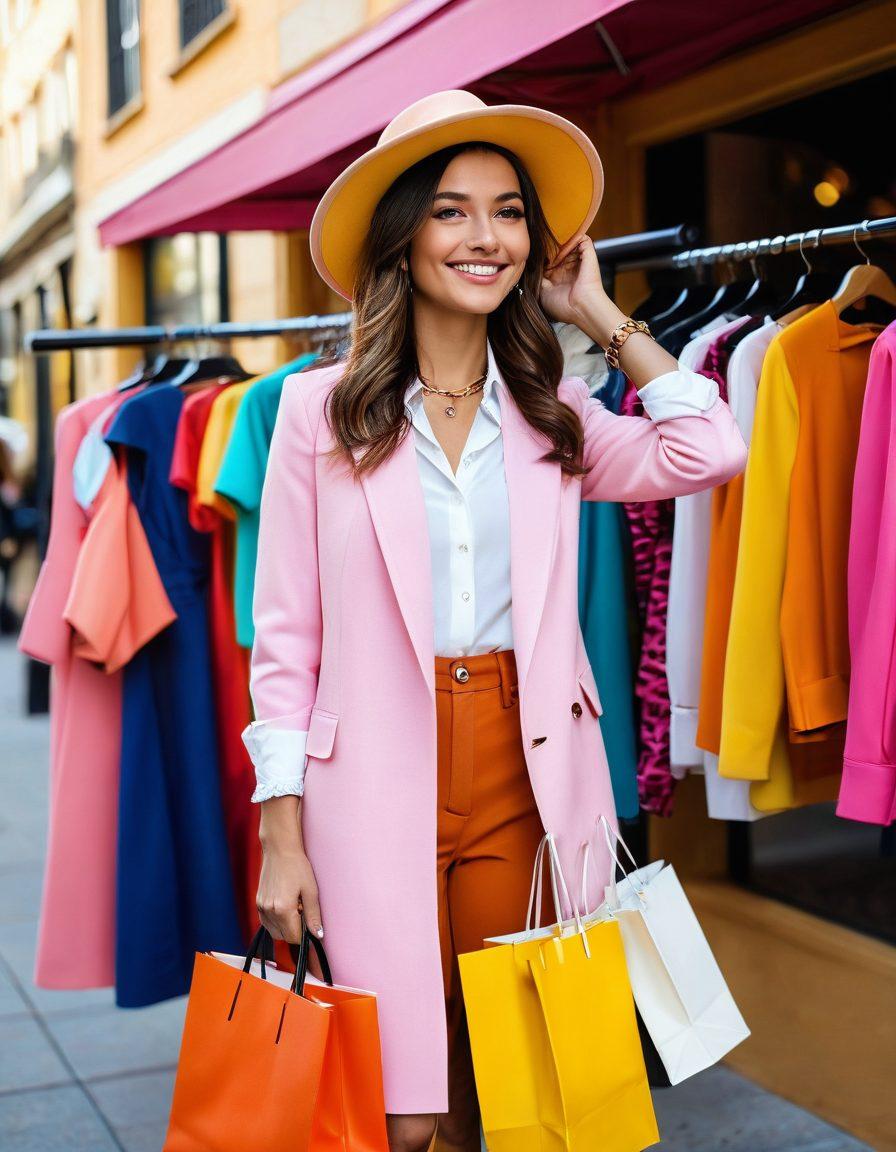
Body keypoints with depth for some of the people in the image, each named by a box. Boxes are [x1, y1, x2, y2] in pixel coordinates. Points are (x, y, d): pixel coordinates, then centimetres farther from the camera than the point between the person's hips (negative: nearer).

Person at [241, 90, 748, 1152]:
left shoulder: (554, 415, 9)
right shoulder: (322, 407, -1)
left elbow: (710, 450, -7)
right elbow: (285, 636, -1)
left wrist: (603, 318, 3)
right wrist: (282, 836, -5)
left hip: (527, 775, 3)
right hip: (377, 782, -2)